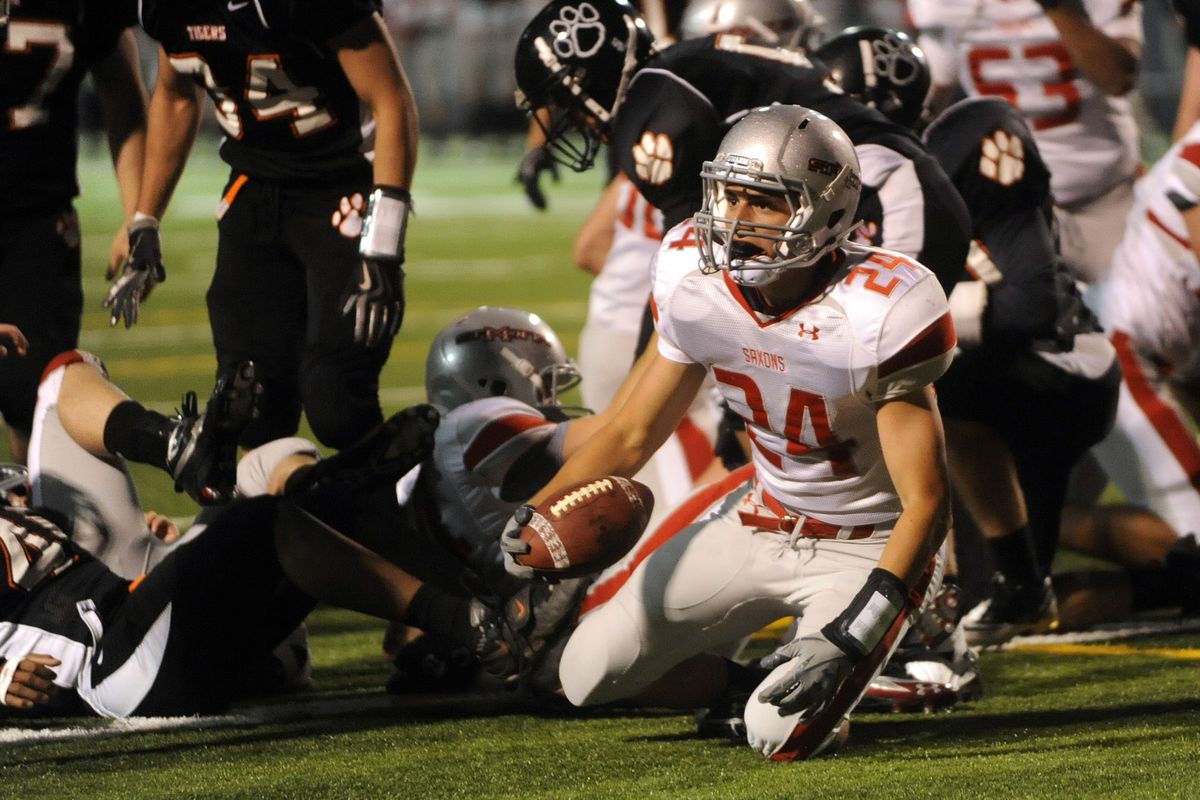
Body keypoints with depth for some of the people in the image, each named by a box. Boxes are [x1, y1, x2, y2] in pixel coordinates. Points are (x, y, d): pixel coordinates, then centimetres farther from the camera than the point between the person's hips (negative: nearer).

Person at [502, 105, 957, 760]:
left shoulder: (876, 315, -29)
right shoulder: (698, 286, -12)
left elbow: (927, 502, -26)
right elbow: (632, 434, 3)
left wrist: (847, 637, -35)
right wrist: (531, 517, -13)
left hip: (867, 547, -5)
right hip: (760, 522, 5)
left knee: (784, 736, -23)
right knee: (589, 675, -3)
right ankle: (745, 686, 22)